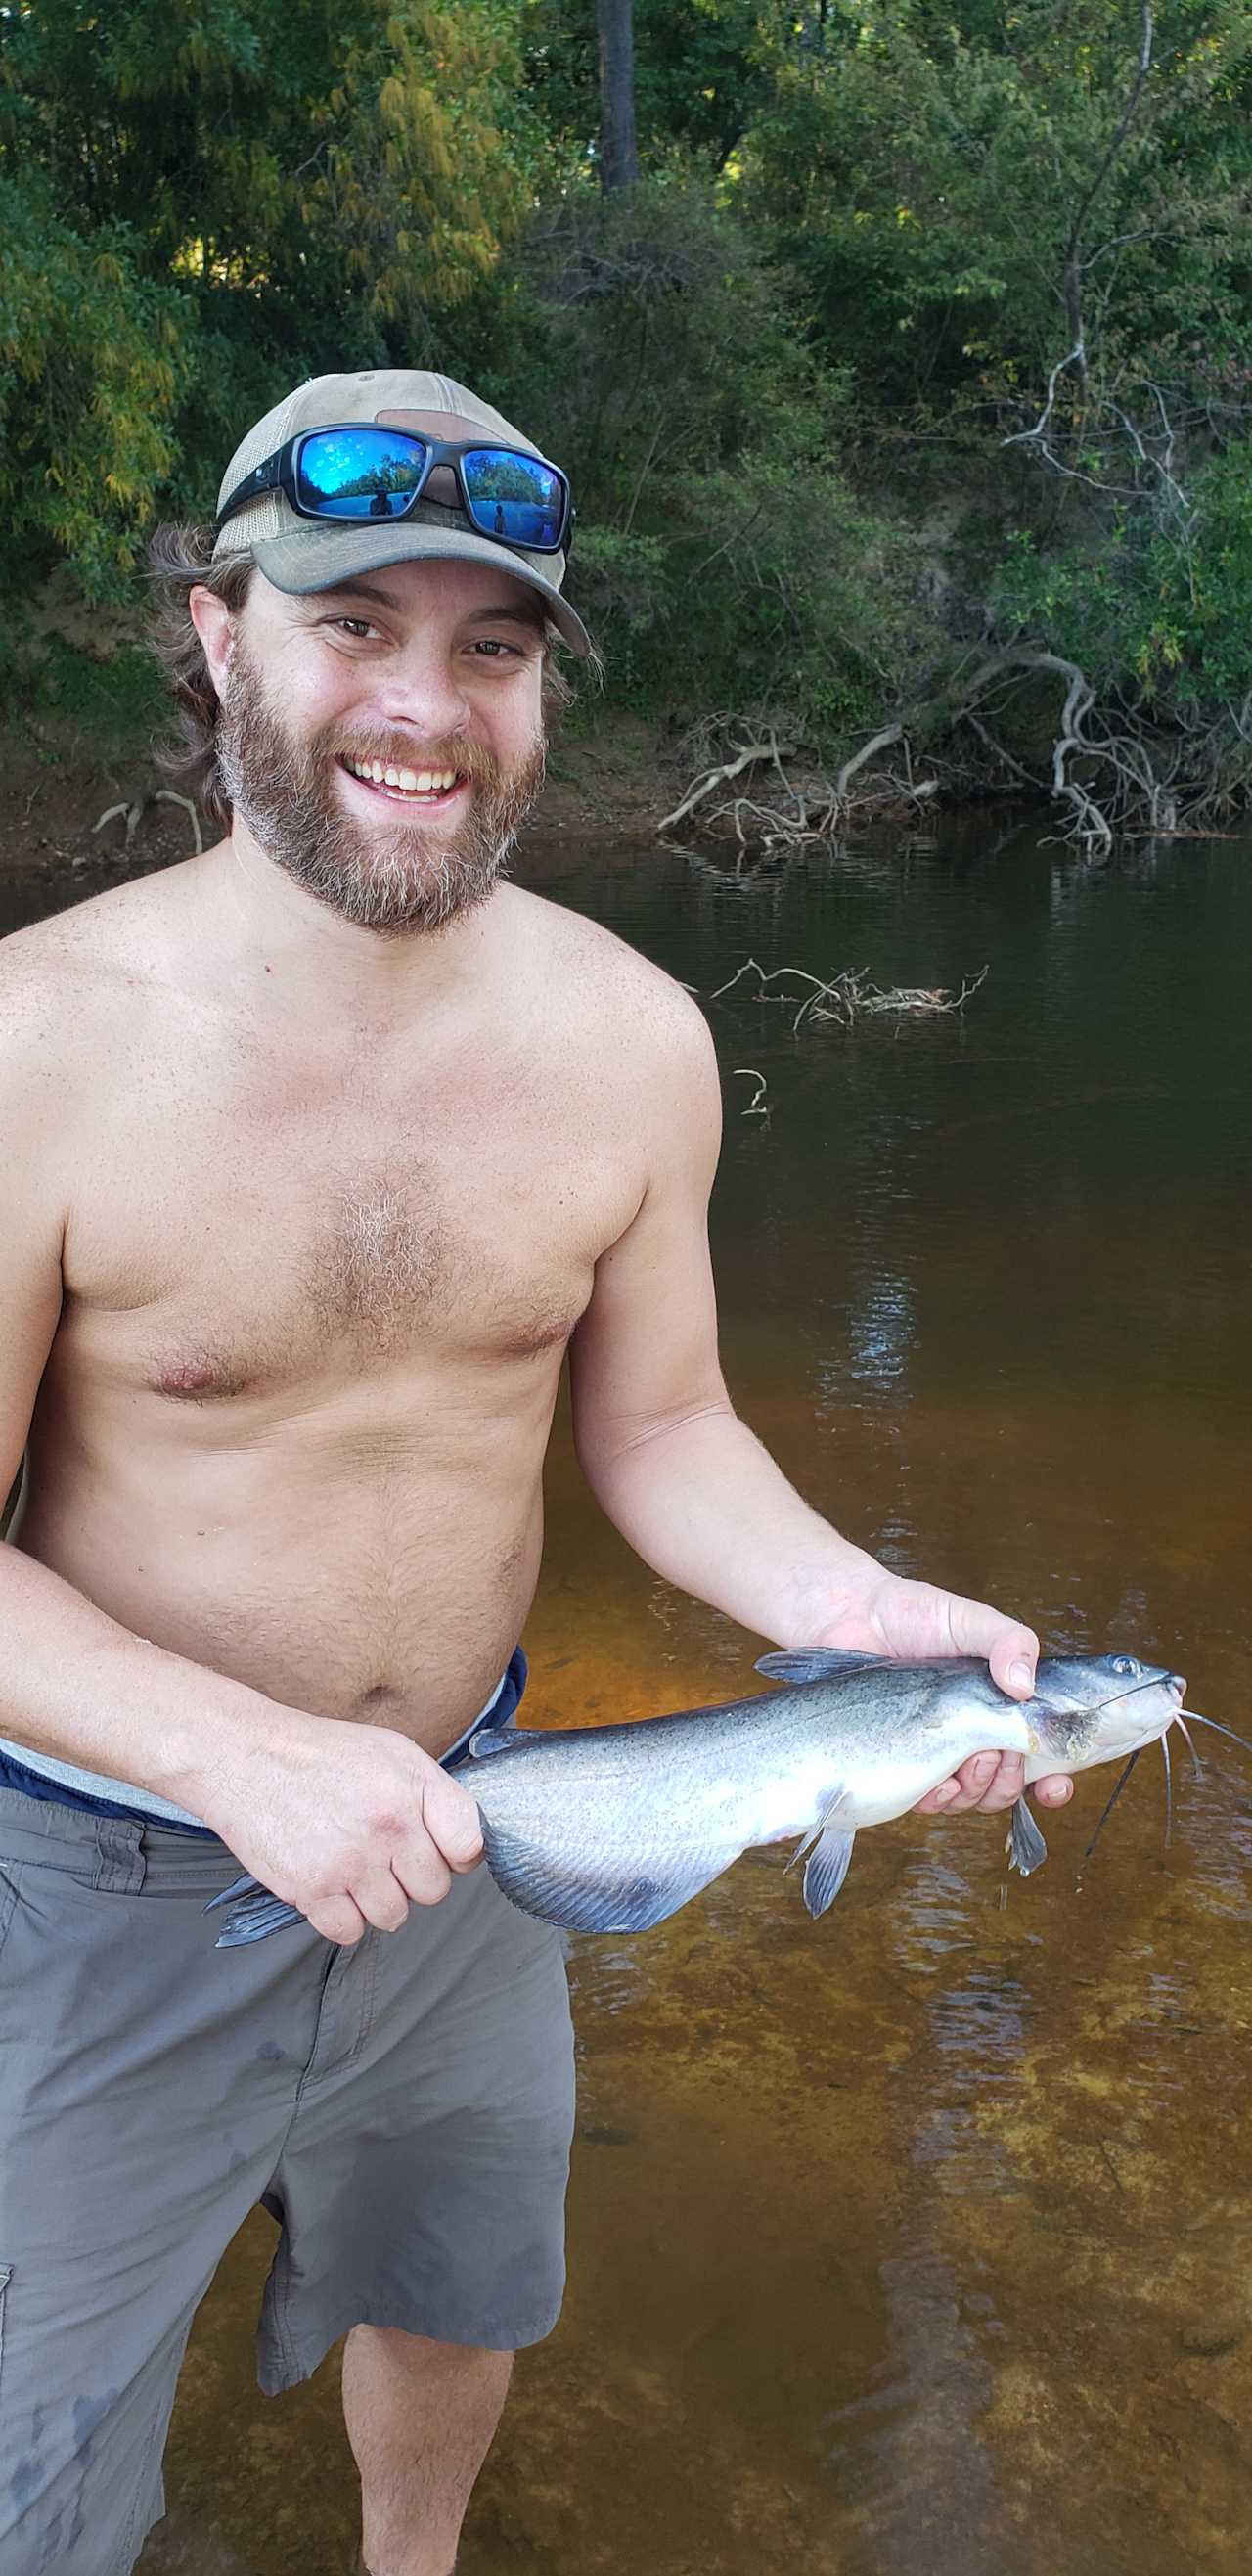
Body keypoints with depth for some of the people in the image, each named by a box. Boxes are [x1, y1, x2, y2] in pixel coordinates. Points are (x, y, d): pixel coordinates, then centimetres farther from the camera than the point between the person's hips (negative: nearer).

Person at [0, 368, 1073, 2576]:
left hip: (469, 1828, 4)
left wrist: (839, 1601, -19)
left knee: (455, 2294, 30)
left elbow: (655, 1422, -1)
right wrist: (244, 1756, -30)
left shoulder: (631, 1039, -11)